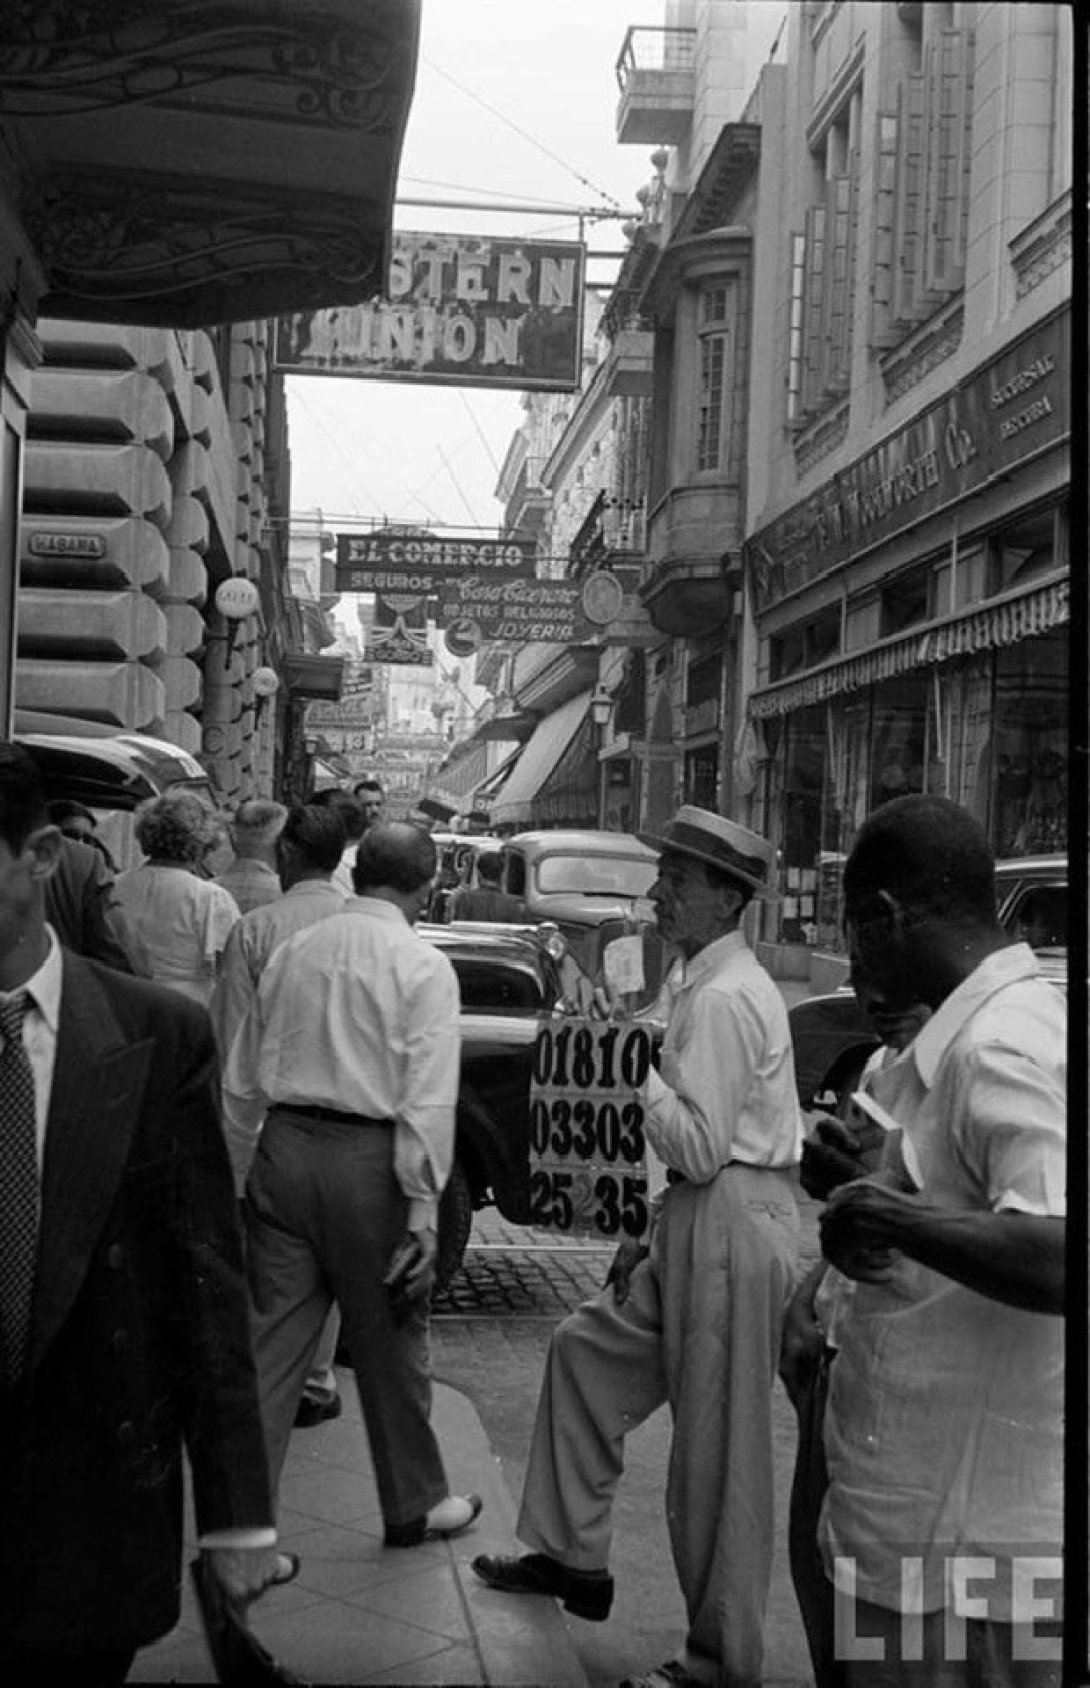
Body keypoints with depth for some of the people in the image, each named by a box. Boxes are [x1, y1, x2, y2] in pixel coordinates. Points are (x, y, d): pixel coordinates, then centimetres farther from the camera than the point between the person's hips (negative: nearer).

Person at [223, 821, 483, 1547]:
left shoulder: (294, 951, 9)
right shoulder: (423, 966, -7)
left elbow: (244, 1073, 12)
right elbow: (428, 1097, -14)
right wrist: (424, 1206, -12)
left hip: (284, 1148, 5)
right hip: (368, 1159, -4)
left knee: (272, 1336, 10)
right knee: (391, 1340, 12)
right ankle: (414, 1505, 29)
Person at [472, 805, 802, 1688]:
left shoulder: (721, 997, -18)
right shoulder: (718, 983, 13)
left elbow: (700, 1147, -22)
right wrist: (655, 1238, 18)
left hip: (733, 1230, -11)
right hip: (707, 1224, 11)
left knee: (718, 1455, 1)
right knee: (586, 1349, 20)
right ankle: (572, 1557, 32)